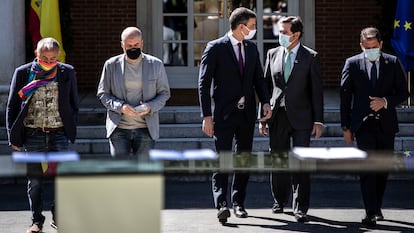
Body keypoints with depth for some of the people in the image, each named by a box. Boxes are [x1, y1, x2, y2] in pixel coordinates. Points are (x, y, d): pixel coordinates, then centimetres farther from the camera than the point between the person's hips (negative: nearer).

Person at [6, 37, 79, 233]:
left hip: (59, 134, 0)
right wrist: (13, 137, 3)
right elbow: (12, 107, 5)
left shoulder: (67, 72, 3)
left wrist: (71, 129, 5)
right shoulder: (23, 73, 1)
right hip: (33, 135, 0)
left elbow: (74, 104, 11)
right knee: (35, 180, 6)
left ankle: (58, 217, 9)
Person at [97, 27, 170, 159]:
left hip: (145, 128, 0)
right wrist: (120, 106, -13)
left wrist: (150, 107, -12)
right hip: (119, 129, 0)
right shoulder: (111, 65, 4)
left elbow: (164, 93, 9)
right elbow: (102, 94, 6)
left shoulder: (156, 65, 5)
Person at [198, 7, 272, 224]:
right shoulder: (215, 48, -7)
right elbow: (204, 83, -8)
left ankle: (238, 203, 19)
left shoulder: (252, 48, 11)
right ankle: (221, 204, -19)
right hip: (224, 113, -6)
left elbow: (258, 78, 16)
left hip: (247, 113, 6)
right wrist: (207, 116, -12)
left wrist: (265, 102, -2)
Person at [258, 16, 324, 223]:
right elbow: (266, 86, 11)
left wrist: (318, 121, -5)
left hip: (300, 117, -3)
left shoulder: (310, 57, 0)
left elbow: (317, 90, 0)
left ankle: (300, 207, 2)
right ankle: (279, 201, 26)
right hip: (277, 116, 3)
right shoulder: (273, 54, 9)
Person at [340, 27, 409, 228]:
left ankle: (377, 207, 25)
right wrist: (346, 127, 0)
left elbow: (403, 92, 6)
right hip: (363, 124, -2)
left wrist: (385, 101, -13)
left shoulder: (392, 63, 4)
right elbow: (345, 96, 3)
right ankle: (371, 213, -12)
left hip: (386, 124, 2)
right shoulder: (352, 63, 2)